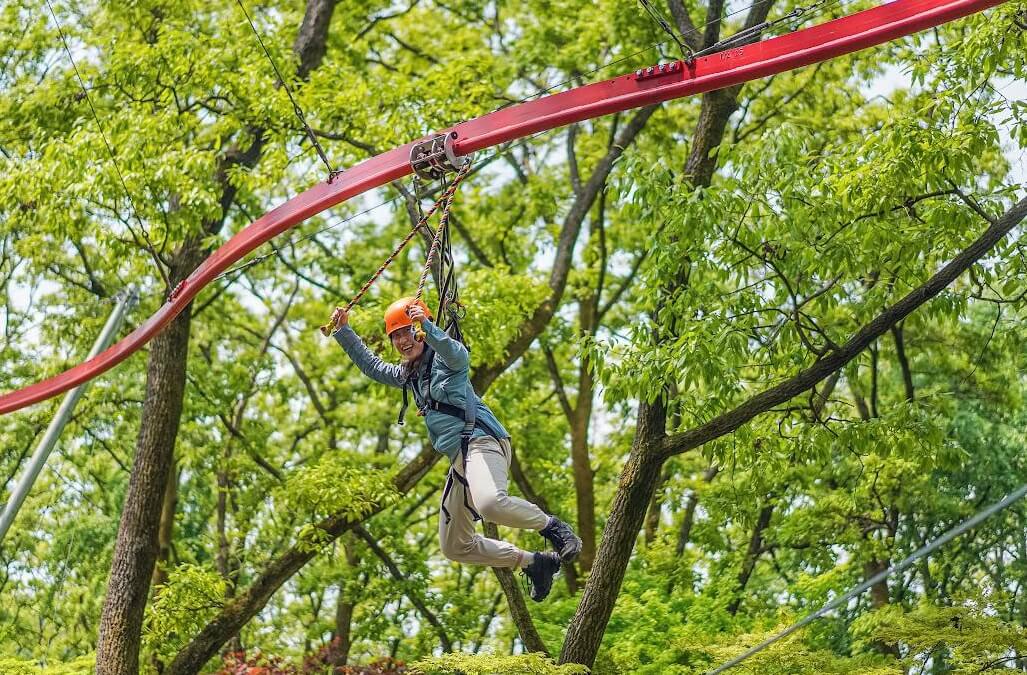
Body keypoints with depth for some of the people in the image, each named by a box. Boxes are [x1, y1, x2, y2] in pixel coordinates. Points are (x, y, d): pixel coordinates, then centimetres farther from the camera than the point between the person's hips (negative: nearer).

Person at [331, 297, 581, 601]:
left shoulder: (444, 357, -1)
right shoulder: (407, 375, 23)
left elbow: (458, 355, -25)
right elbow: (371, 365, 36)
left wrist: (426, 326, -40)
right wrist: (344, 331, 31)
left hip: (481, 442, -9)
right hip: (459, 460, 9)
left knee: (490, 503, -40)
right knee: (455, 547, 9)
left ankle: (552, 526, -15)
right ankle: (533, 562, 17)